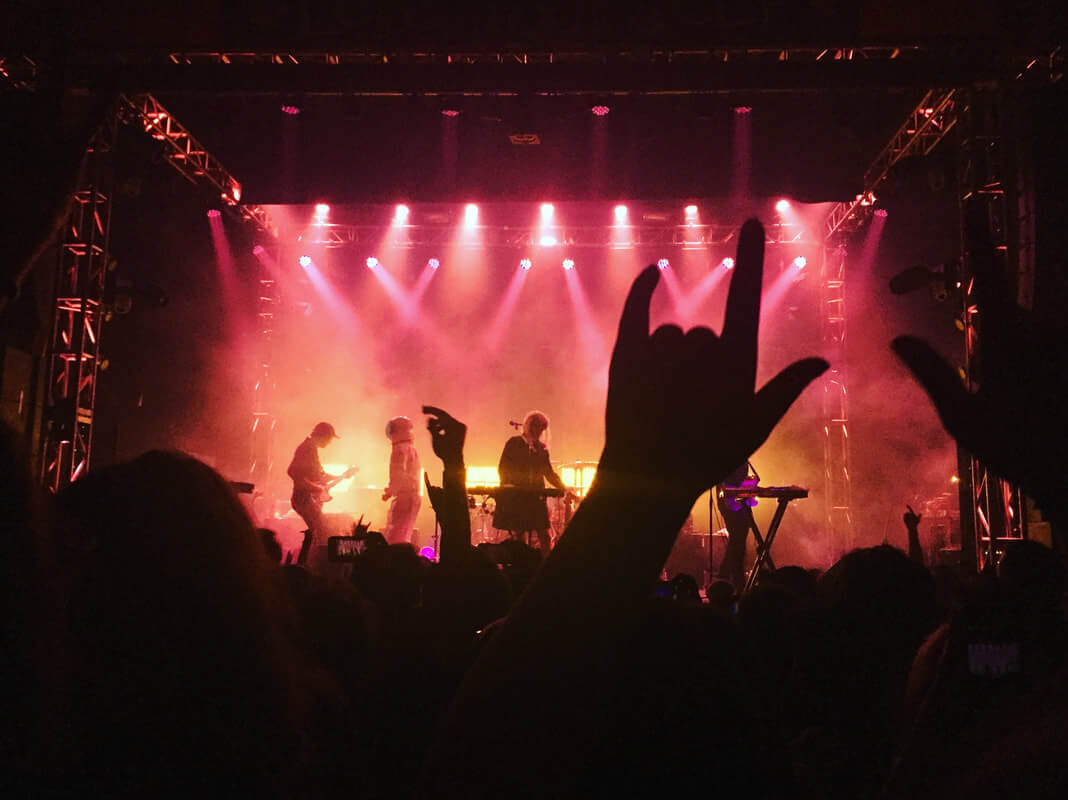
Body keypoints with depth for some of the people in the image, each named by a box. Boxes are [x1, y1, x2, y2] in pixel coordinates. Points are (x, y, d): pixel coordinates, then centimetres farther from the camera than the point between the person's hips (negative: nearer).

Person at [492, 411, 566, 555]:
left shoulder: (542, 448, 13)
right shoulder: (514, 443, 3)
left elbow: (549, 473, 17)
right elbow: (502, 469, 0)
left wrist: (564, 489, 5)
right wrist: (509, 485, -15)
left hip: (536, 497, 3)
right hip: (515, 497, -3)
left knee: (545, 536, -5)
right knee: (517, 536, -3)